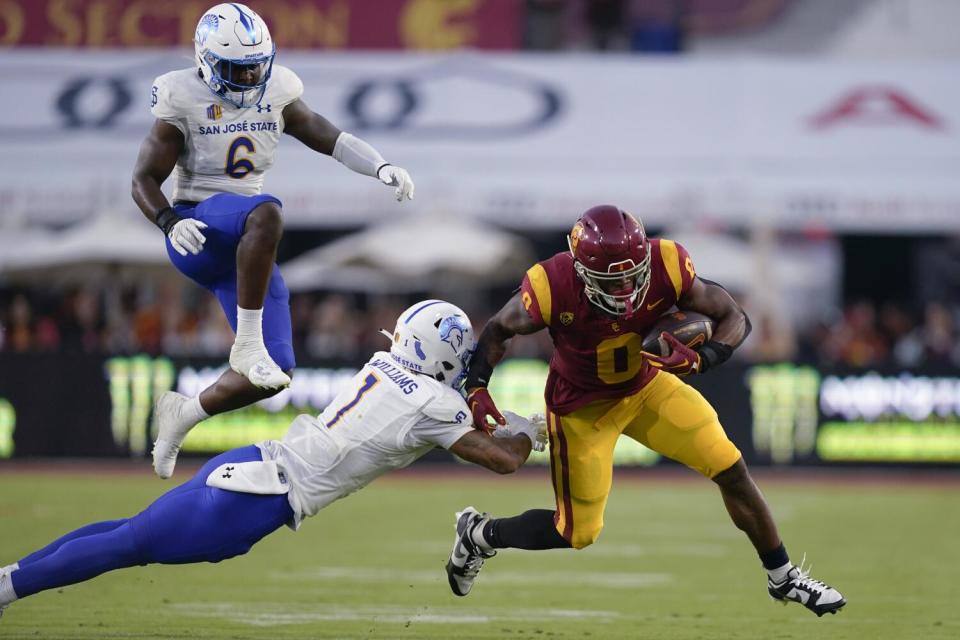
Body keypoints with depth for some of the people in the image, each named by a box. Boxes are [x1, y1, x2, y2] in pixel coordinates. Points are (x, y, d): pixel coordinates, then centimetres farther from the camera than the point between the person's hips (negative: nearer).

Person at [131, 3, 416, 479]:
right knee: (266, 212, -40)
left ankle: (185, 413, 22)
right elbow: (145, 180, -6)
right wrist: (171, 223, -25)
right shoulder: (184, 101, -8)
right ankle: (248, 343, -34)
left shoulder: (275, 95, 5)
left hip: (244, 248, 6)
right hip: (199, 233, -6)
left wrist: (382, 168, -9)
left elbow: (328, 138, 8)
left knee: (274, 375, -2)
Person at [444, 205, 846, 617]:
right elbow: (498, 331, -13)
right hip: (582, 407, -3)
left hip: (646, 385, 3)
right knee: (577, 533, 1)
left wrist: (700, 359, -36)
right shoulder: (553, 288, -33)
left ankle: (783, 578, 18)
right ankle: (479, 534, 29)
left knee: (731, 471, -2)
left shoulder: (665, 267, -29)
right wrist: (477, 388, -27)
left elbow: (734, 318, -17)